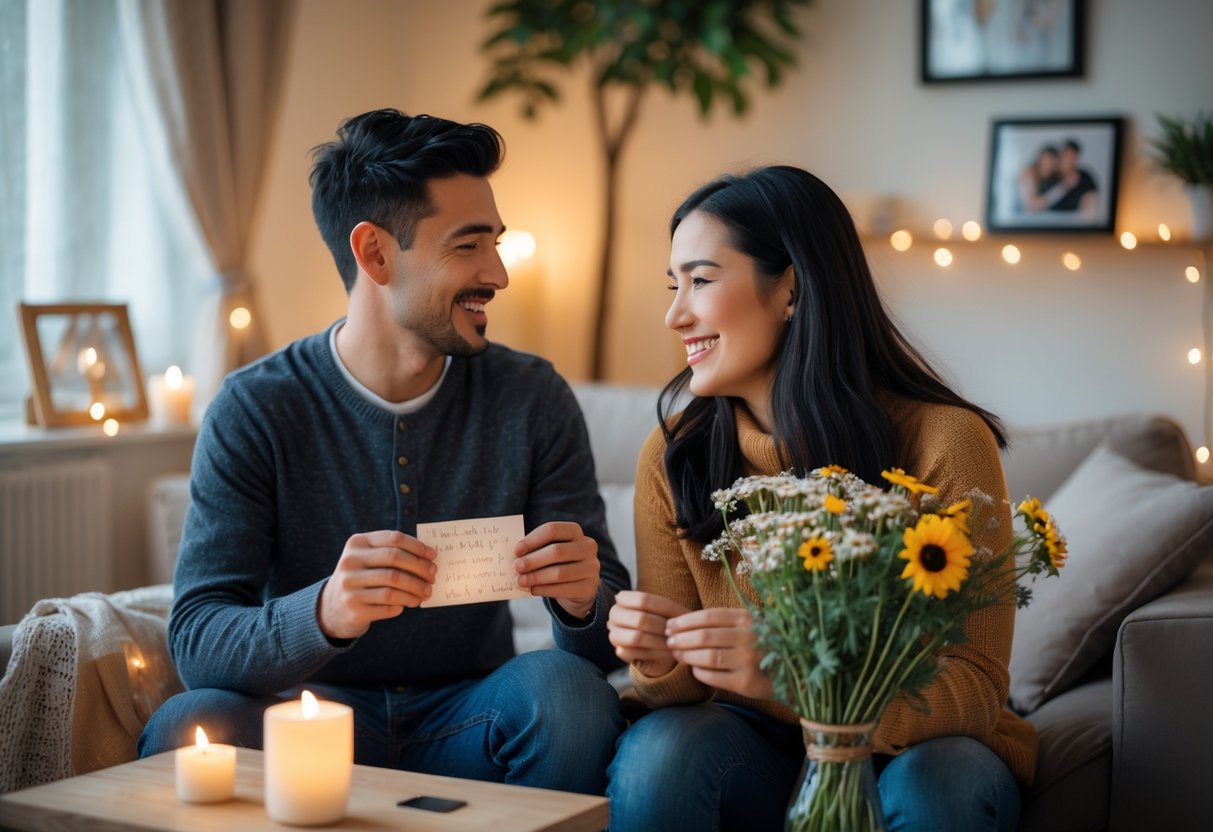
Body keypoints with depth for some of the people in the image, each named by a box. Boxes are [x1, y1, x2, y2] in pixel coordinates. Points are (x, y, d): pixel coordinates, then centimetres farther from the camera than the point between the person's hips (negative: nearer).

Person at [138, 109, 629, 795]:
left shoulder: (534, 402, -3)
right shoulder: (254, 410, -9)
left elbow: (609, 636, -3)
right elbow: (196, 642, -15)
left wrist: (584, 603, -29)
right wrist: (323, 613, -37)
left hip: (465, 727, 2)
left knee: (564, 687, -30)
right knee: (187, 728, -32)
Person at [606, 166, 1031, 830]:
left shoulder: (945, 443, -16)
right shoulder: (671, 458, -5)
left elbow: (976, 689, -19)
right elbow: (683, 694, 1)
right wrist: (660, 666, -25)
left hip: (913, 755, -1)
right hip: (762, 754, 2)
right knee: (660, 746, -29)